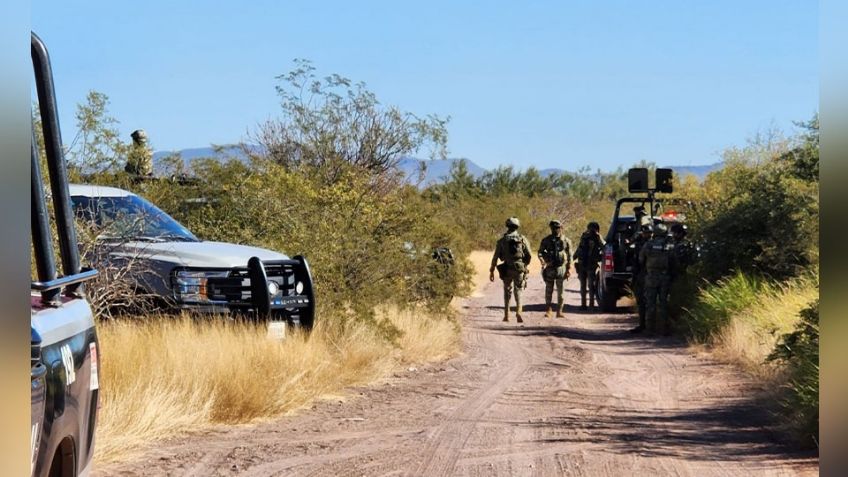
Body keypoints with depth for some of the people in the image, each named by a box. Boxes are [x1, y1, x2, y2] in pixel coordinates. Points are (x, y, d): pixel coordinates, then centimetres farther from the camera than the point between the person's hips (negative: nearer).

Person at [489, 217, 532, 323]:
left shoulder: (502, 241, 1)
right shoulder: (523, 239, 0)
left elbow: (495, 257, 2)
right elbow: (529, 255, -1)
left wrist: (491, 271, 9)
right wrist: (525, 265, 18)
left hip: (507, 269, 0)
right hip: (520, 269, 0)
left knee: (507, 292, 15)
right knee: (518, 291, 9)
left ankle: (506, 315, 15)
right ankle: (518, 312, -12)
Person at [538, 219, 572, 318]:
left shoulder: (566, 241, 4)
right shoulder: (546, 240, 5)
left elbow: (569, 256, 6)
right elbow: (540, 252, 1)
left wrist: (569, 269, 0)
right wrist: (543, 262, -18)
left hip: (561, 268, -1)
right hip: (549, 268, 1)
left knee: (560, 291, 1)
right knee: (549, 290, 4)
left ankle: (559, 311, 6)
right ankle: (548, 310, 12)